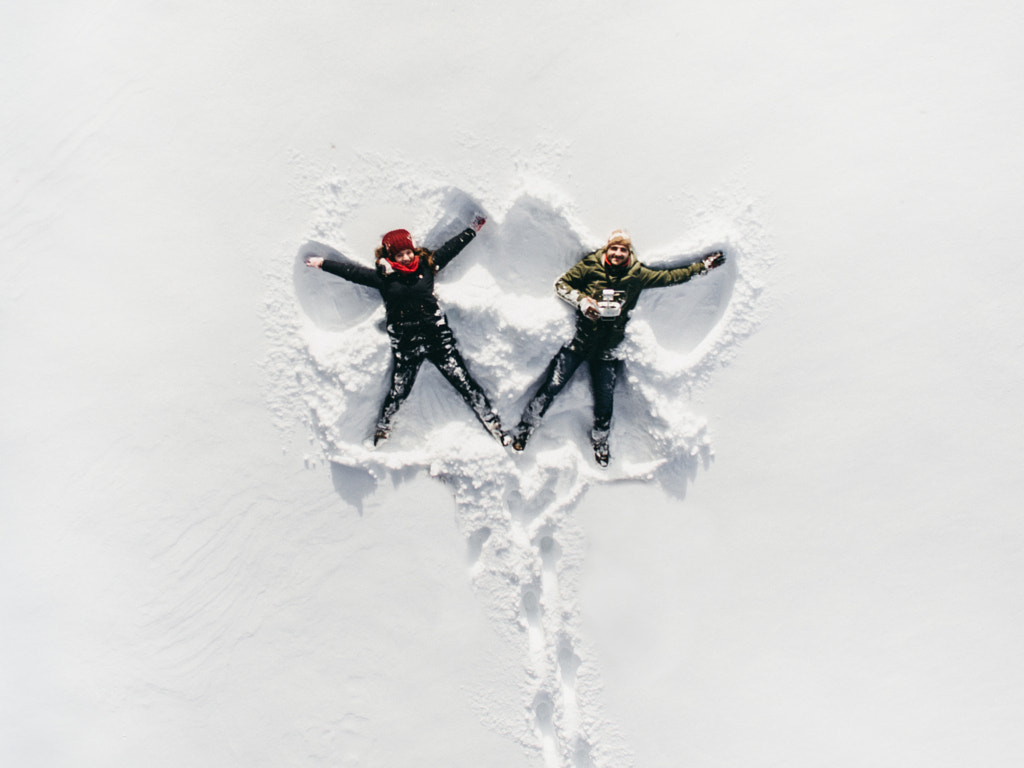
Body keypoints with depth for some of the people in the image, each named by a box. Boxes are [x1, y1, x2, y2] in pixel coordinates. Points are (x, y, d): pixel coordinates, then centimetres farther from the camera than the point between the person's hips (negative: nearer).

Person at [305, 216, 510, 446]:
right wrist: (322, 263, 5)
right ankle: (381, 431, 29)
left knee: (464, 382, 1)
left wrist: (473, 228, 21)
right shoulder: (383, 277, 3)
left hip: (438, 335, 0)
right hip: (404, 344, 0)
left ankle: (493, 425, 7)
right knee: (398, 391, 6)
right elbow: (351, 271, 6)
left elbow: (451, 247, 14)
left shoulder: (426, 265, 6)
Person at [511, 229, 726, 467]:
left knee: (605, 400, 9)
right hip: (580, 340, -2)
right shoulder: (590, 266, -3)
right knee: (552, 386, -6)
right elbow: (561, 284, 0)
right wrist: (581, 299, -17)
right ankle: (524, 428, 10)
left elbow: (670, 276, 12)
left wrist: (703, 265, 14)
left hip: (609, 348, 2)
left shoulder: (637, 275, 3)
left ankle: (600, 440, 35)